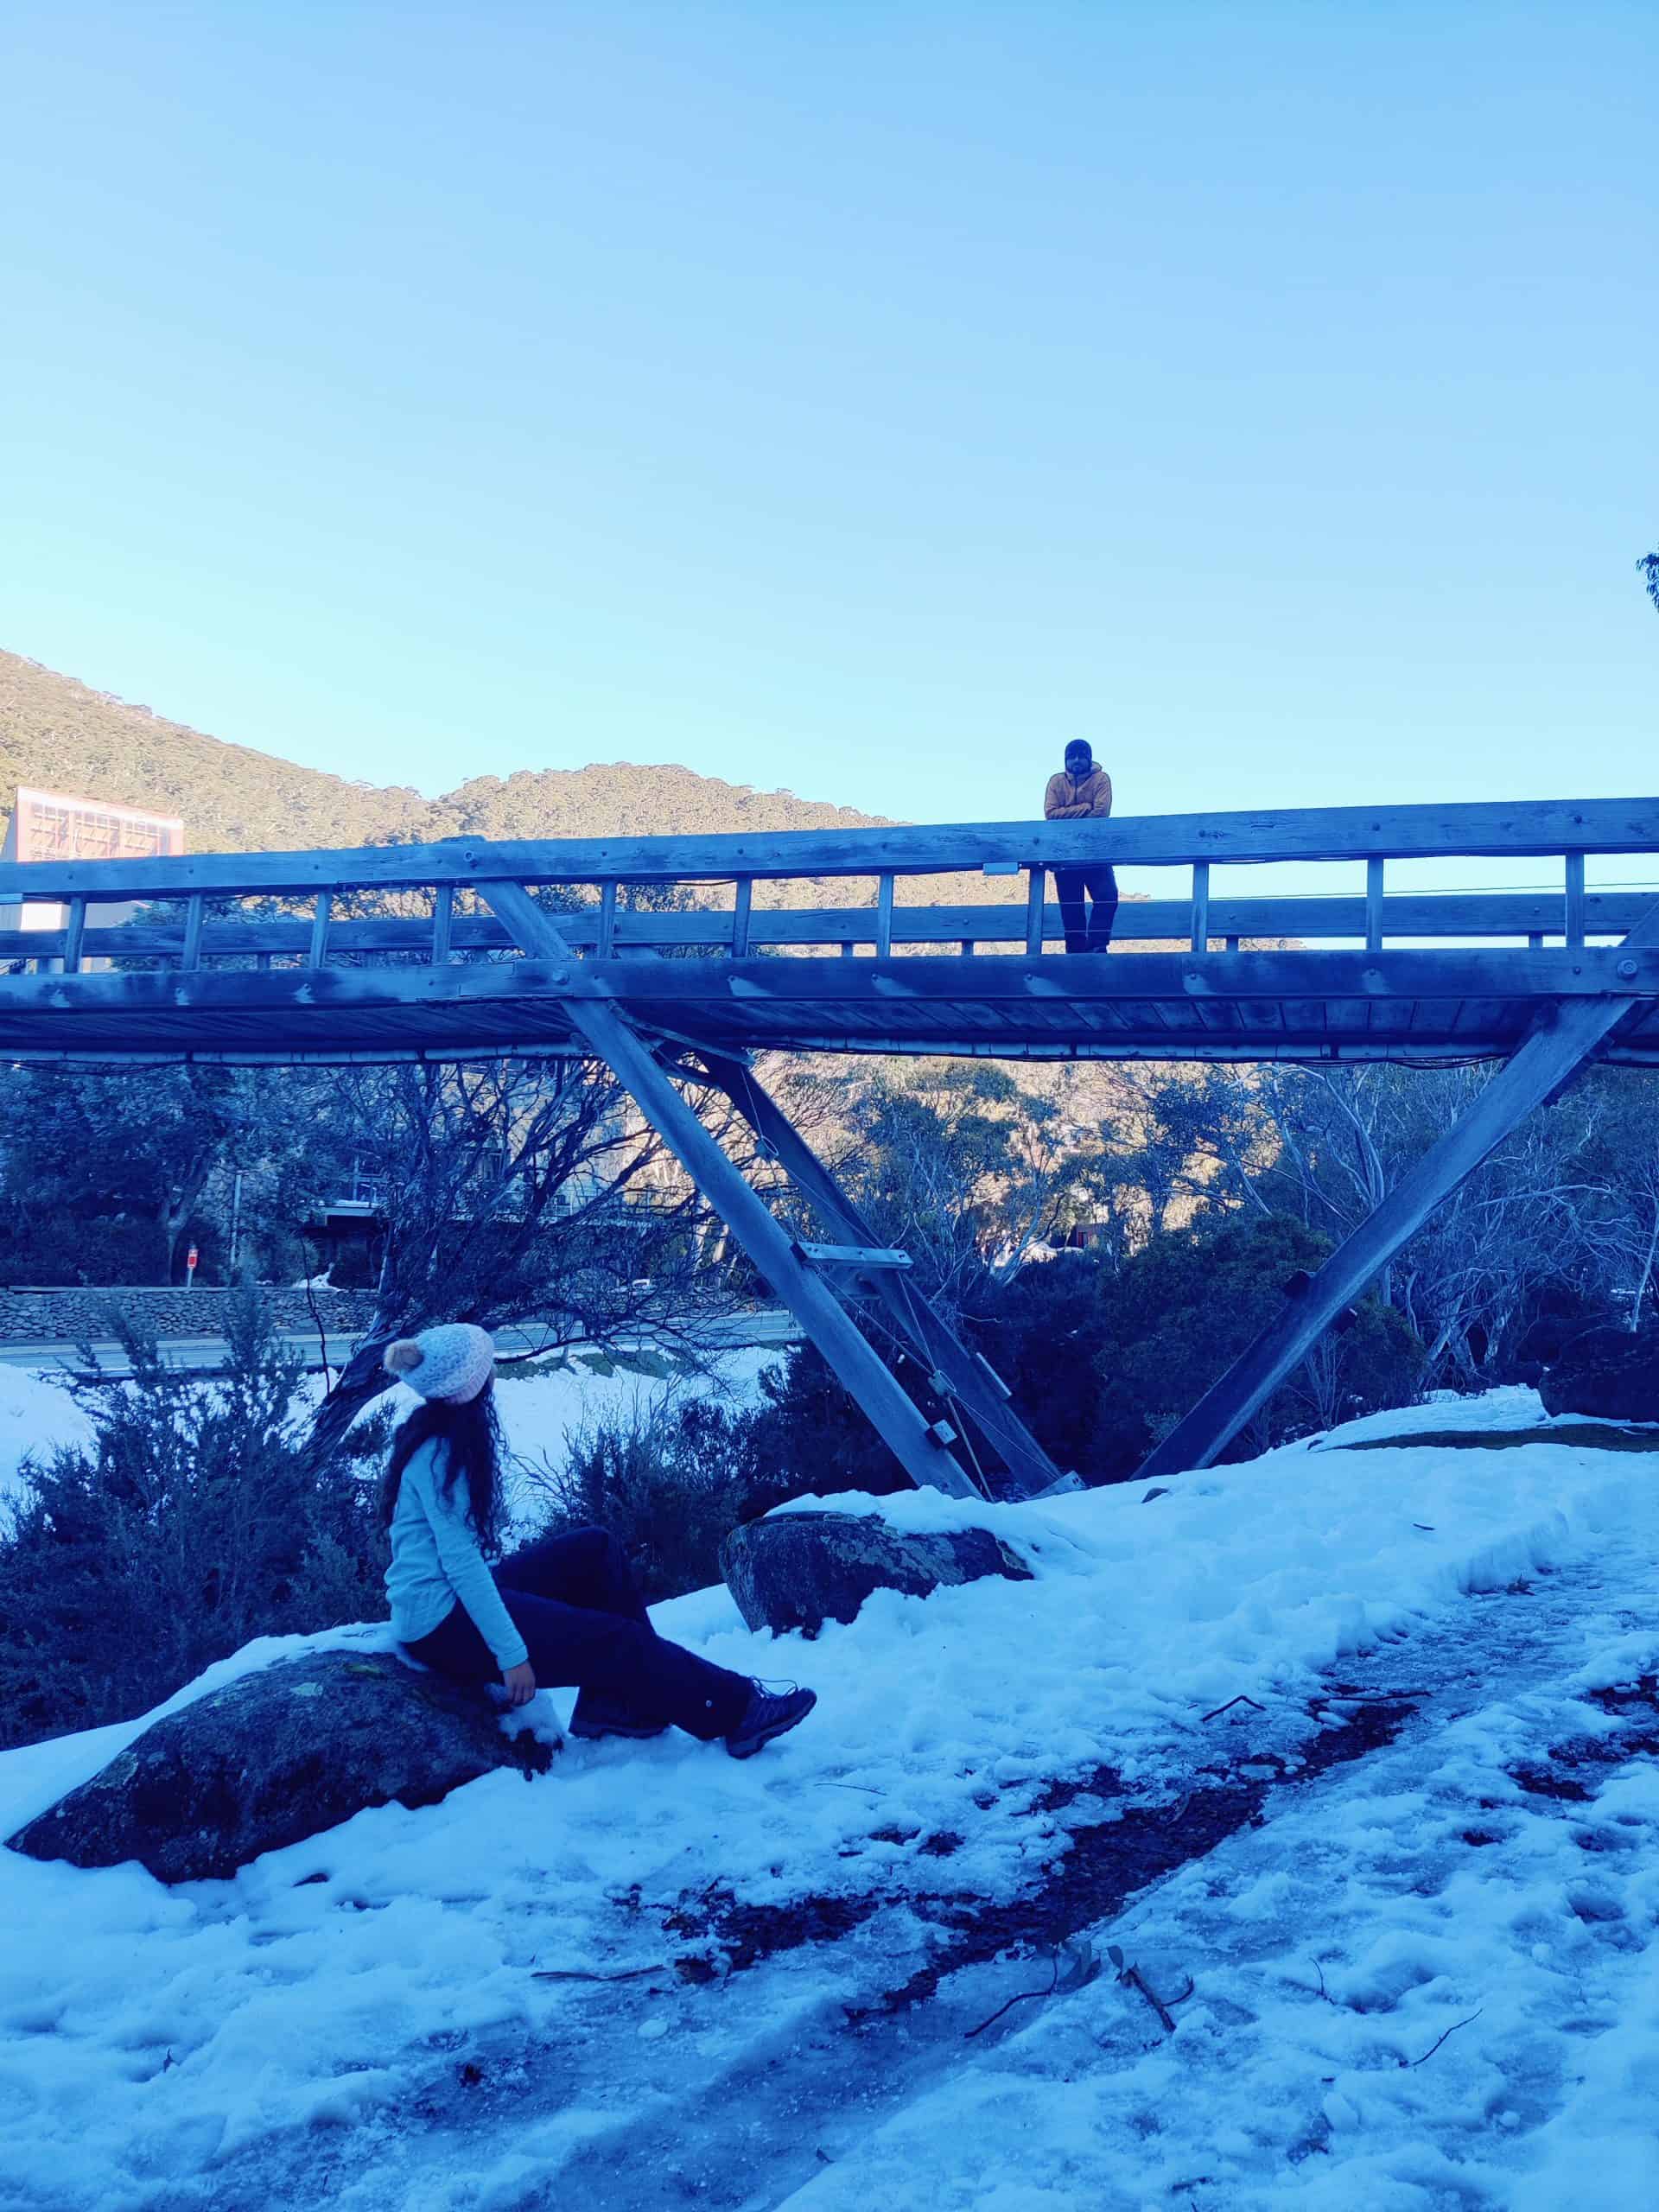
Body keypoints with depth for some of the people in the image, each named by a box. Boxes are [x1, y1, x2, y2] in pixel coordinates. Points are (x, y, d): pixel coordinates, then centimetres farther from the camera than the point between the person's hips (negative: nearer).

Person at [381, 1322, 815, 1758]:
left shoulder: (438, 1438, 10)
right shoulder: (441, 1452, -19)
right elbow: (460, 1561, -24)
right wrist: (511, 1654, -25)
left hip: (453, 1601, 10)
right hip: (444, 1626, -10)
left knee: (596, 1550, 6)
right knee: (615, 1639, -11)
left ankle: (616, 1701, 3)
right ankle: (737, 1709, 0)